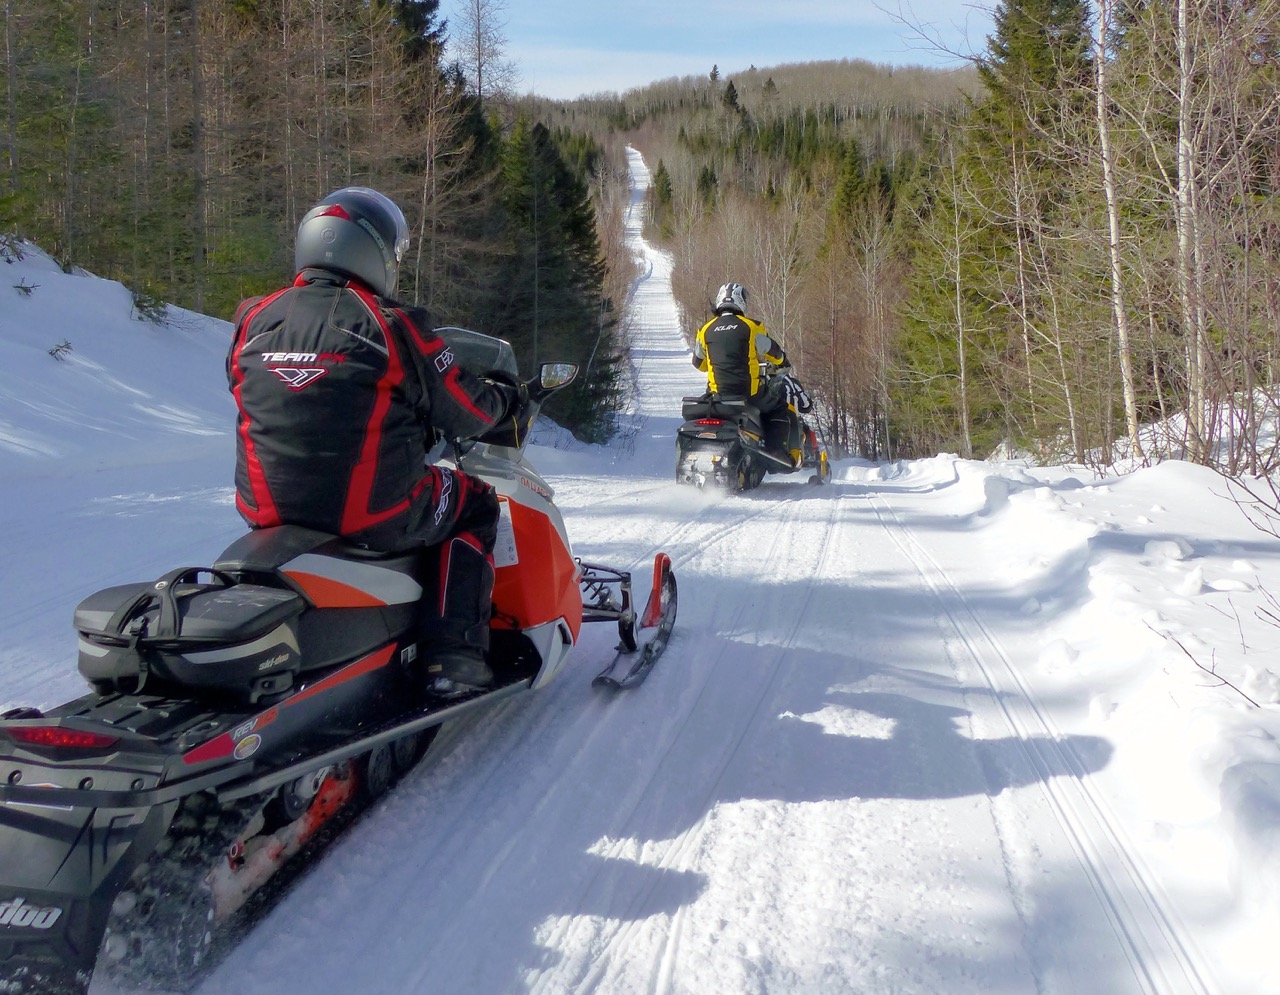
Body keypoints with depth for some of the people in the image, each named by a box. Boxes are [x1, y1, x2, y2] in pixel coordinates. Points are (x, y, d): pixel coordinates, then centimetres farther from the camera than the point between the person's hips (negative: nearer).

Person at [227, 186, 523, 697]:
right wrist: (507, 399, 18)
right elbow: (465, 411, -5)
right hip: (374, 515, -6)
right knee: (475, 504, 19)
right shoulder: (389, 324, -12)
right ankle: (454, 656, 8)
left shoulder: (254, 320, 4)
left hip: (268, 514, 6)